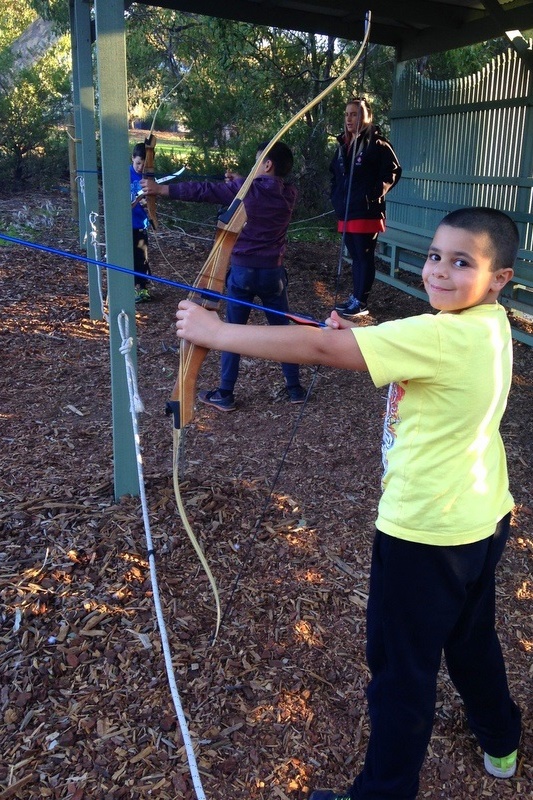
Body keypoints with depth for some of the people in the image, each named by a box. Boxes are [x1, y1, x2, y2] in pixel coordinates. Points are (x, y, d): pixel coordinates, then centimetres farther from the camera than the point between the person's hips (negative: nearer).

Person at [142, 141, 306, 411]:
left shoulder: (245, 189, -10)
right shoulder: (289, 194, 1)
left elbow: (200, 190, -7)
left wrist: (159, 189, -1)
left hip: (242, 270, -3)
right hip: (273, 272, 3)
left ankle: (225, 395, 12)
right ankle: (295, 388, 20)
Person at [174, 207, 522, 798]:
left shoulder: (440, 337, -29)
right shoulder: (490, 326, -1)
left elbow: (320, 348, -32)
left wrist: (214, 332, -26)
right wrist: (362, 337, -3)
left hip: (424, 534, -9)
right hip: (481, 523, 9)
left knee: (401, 671, 9)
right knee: (473, 640, 30)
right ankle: (500, 743, 54)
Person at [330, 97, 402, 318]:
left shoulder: (377, 143, -6)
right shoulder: (343, 144, 15)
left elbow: (393, 171, -8)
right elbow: (335, 174, 25)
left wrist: (376, 194, -13)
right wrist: (335, 198, 13)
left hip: (366, 212, -7)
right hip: (345, 212, 7)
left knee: (365, 257, -2)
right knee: (355, 256, 14)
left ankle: (361, 302, 2)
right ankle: (355, 296, 23)